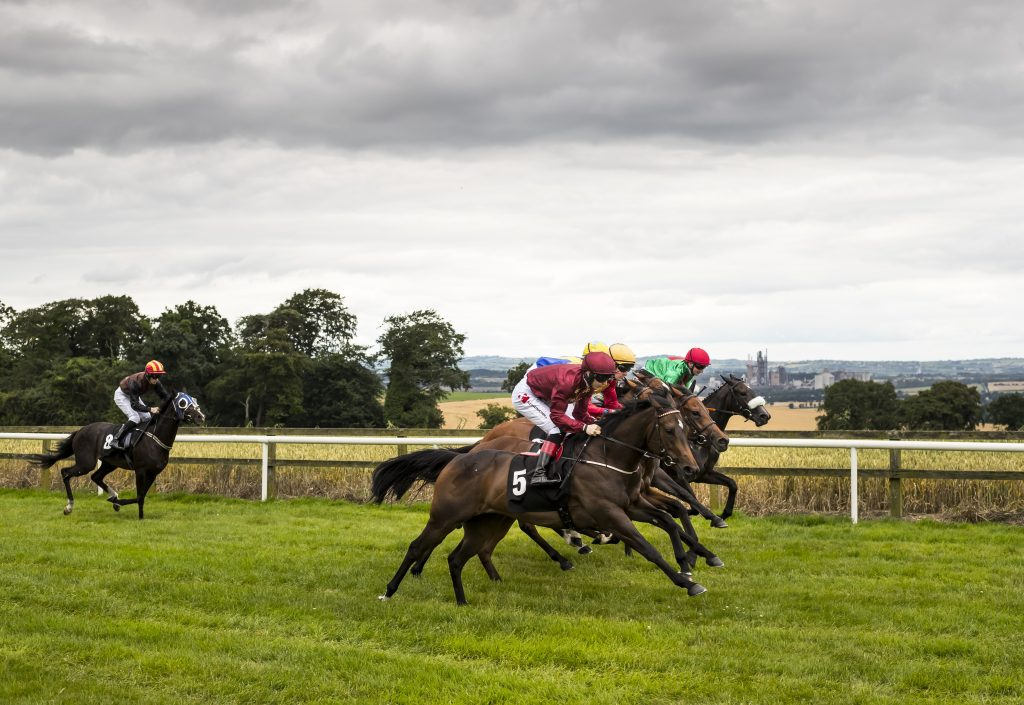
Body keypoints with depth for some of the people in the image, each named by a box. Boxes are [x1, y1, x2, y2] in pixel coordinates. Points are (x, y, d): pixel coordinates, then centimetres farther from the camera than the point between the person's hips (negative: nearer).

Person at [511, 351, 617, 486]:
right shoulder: (567, 381, -39)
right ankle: (539, 473, -25)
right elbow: (556, 416, -36)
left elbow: (580, 413, -4)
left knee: (573, 426, 5)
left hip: (543, 398, 9)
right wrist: (584, 427, -43)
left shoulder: (588, 383, -13)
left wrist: (595, 423, -23)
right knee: (558, 429, -21)